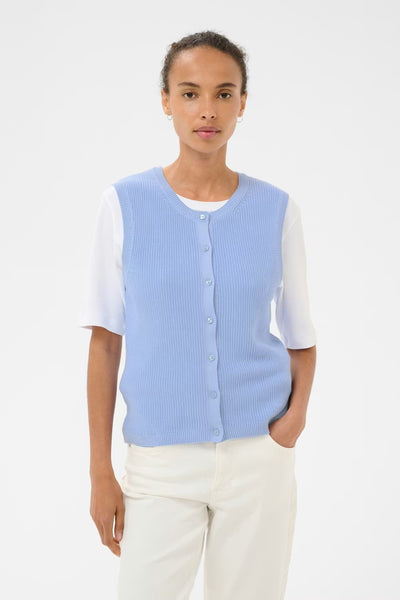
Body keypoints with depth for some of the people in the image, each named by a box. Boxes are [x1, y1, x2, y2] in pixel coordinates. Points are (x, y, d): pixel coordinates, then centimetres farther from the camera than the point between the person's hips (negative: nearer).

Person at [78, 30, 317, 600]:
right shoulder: (125, 203, -4)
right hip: (161, 465, -1)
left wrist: (296, 412, -9)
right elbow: (105, 342, 0)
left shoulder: (277, 210, 0)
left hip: (259, 455, 1)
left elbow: (300, 338, 9)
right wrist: (101, 471, -1)